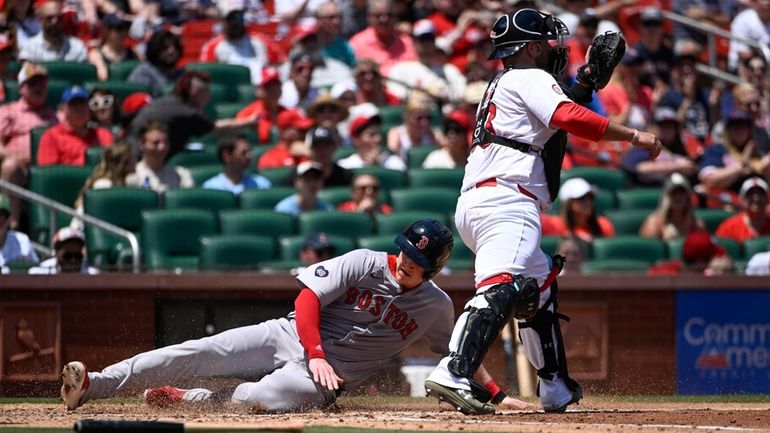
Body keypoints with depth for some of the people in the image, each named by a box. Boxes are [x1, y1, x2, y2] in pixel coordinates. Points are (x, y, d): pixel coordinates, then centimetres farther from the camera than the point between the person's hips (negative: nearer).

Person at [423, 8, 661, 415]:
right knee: (500, 288, -26)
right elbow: (570, 118, -15)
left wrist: (584, 83, 24)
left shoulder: (503, 84, 29)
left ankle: (556, 387, 29)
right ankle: (453, 375, -45)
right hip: (506, 200, -11)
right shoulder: (531, 79, 1)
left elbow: (552, 116, 31)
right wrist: (632, 135, -11)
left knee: (540, 286, 25)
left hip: (473, 203, 11)